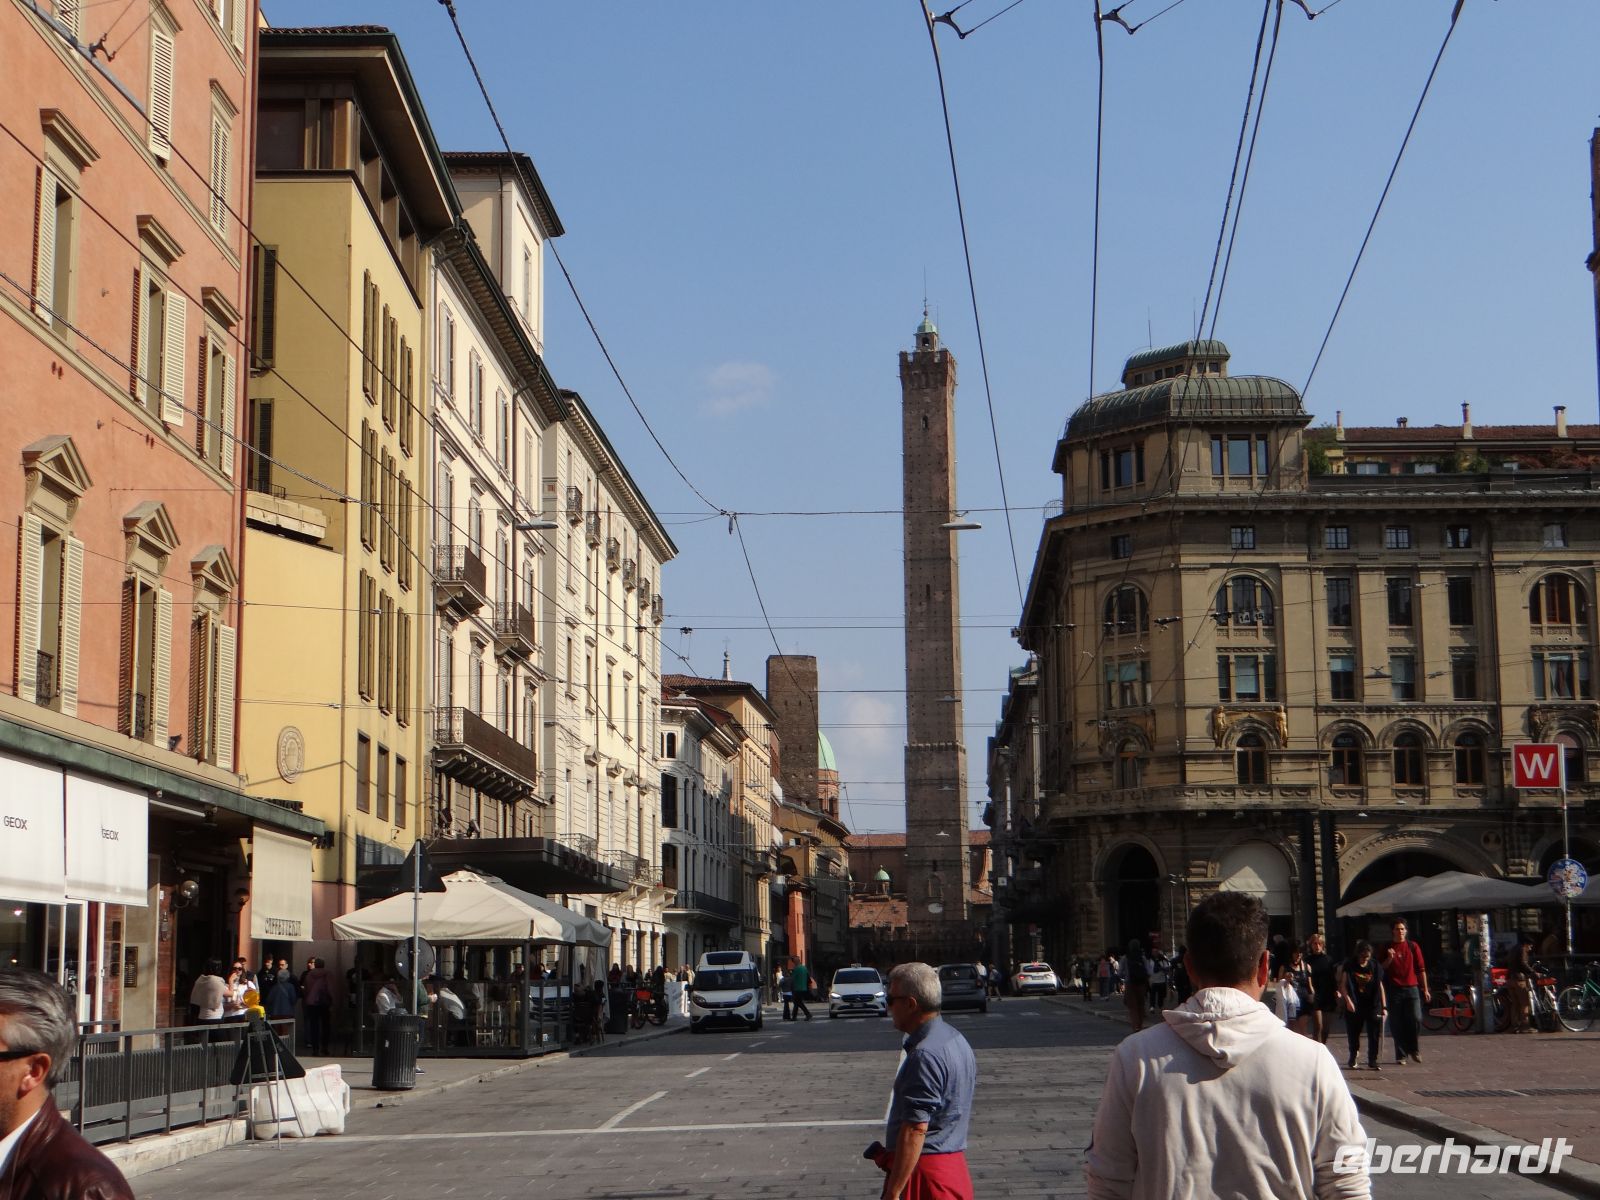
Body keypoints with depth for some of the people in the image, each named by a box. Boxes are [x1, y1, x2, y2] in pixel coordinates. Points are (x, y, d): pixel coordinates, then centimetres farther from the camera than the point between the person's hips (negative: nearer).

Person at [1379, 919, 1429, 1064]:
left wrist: (1425, 989, 5)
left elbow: (1421, 969, 8)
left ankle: (1413, 1048, 11)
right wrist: (1389, 958, -9)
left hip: (1412, 988, 0)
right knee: (1396, 1025, 0)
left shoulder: (1413, 947, 7)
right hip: (1394, 990, 1)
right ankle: (1401, 1055, 8)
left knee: (1416, 1019, -12)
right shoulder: (1387, 948, 9)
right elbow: (1382, 969, 10)